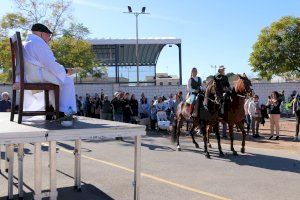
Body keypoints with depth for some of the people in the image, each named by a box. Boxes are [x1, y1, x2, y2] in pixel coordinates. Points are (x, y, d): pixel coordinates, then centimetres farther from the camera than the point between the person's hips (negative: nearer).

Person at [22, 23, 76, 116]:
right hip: (37, 76, -10)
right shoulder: (38, 42, -11)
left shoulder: (25, 44, 20)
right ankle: (64, 111, -1)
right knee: (67, 81, 2)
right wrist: (65, 71, -3)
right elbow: (50, 63, -16)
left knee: (58, 80, 28)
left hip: (27, 77, 10)